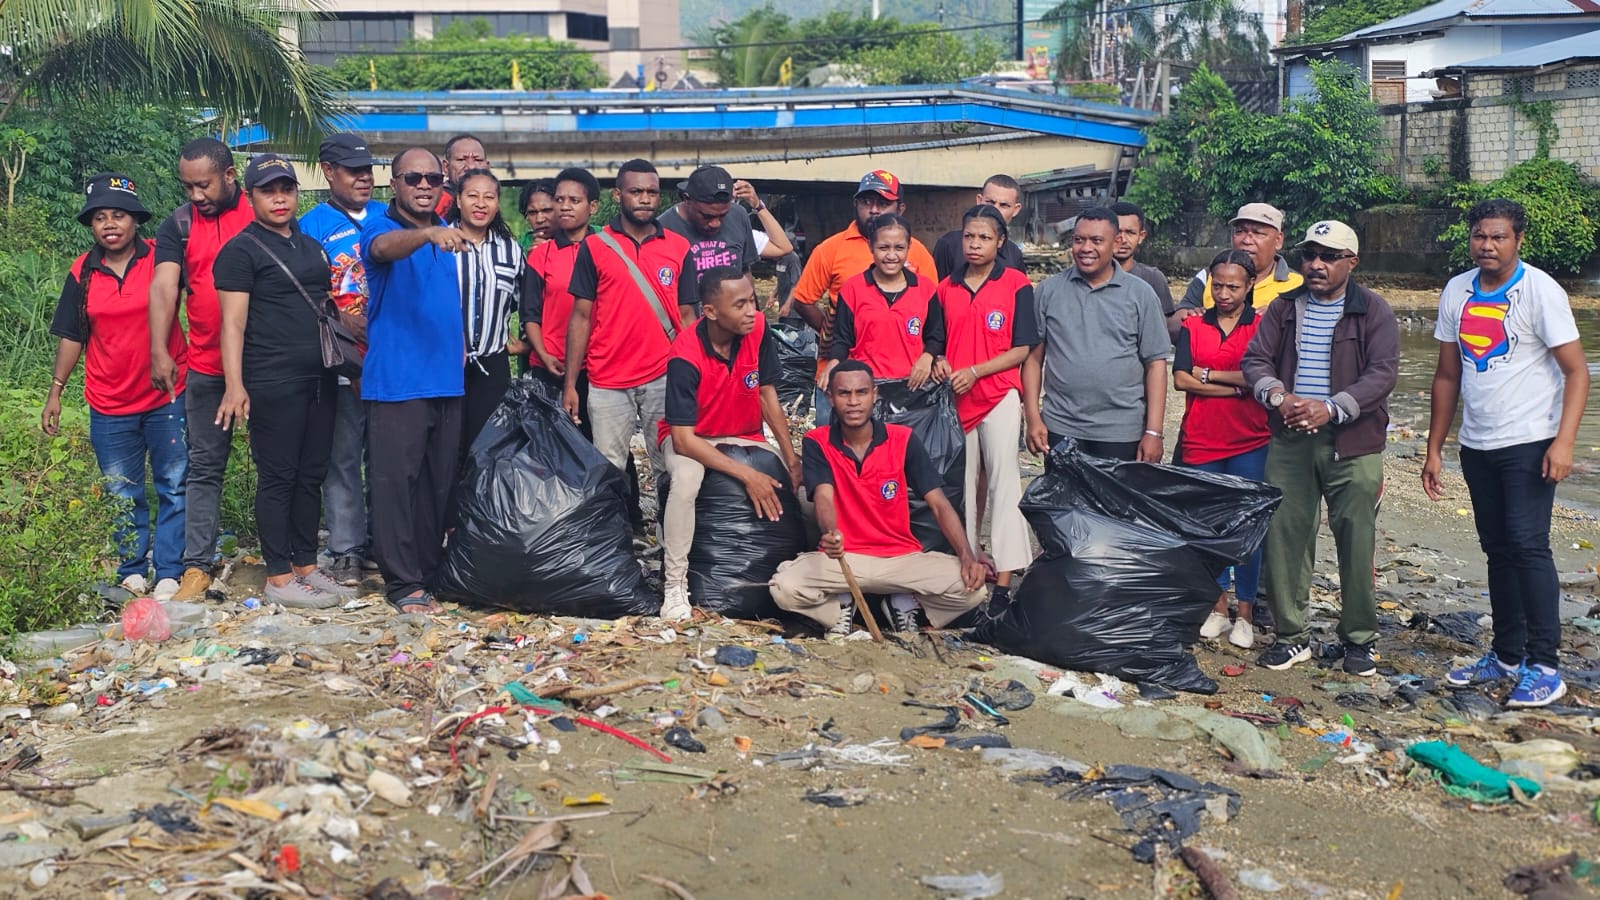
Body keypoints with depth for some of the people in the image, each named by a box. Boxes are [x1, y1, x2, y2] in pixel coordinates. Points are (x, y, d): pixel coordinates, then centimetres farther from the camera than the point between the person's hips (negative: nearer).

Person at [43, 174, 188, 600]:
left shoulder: (161, 258, -5)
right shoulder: (83, 273, 4)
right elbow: (72, 336, 10)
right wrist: (55, 392, 7)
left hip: (167, 396, -2)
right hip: (109, 405, 3)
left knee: (174, 487, 2)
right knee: (122, 496, 10)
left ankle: (169, 573, 10)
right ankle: (131, 572, 21)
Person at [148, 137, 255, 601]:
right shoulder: (178, 226, 4)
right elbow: (163, 287, -8)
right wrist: (160, 350, -23)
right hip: (206, 367, 1)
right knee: (204, 467, 4)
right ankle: (196, 566, 7)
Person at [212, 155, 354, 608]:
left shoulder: (312, 246, 17)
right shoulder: (241, 251, -4)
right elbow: (233, 321, -10)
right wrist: (234, 384, -18)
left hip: (320, 379, 7)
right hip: (273, 383, -7)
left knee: (312, 475, 10)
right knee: (278, 477, -2)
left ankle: (306, 566, 19)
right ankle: (279, 579, 4)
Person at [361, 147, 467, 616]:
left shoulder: (448, 234, 14)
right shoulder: (381, 229, -5)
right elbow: (385, 247, -30)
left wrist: (459, 345, 12)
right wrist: (428, 234, -49)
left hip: (447, 380, 6)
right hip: (396, 381, -6)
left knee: (439, 484, 12)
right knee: (395, 482, -5)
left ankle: (431, 570, 23)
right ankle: (403, 583, 0)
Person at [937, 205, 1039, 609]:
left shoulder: (1017, 284, -2)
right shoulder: (947, 288, 10)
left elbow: (1022, 349, -5)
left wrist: (975, 371, -13)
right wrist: (941, 366, -4)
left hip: (999, 396, -4)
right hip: (955, 398, 4)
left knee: (1002, 482, -7)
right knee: (962, 485, 9)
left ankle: (1004, 580, -8)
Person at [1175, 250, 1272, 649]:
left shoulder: (1263, 326, 1)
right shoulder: (1194, 326, 6)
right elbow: (1181, 379, -6)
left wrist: (1209, 374, -9)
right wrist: (1237, 385, -11)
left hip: (1249, 443, -2)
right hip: (1200, 441, 2)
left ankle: (1245, 615, 11)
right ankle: (1218, 608, 20)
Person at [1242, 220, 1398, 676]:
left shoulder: (1374, 311, 0)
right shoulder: (1285, 307, 11)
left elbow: (1382, 373, -9)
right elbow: (1255, 359, 6)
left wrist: (1330, 408, -21)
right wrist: (1277, 395, -15)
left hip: (1353, 442, -3)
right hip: (1289, 439, 3)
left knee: (1356, 543, 0)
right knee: (1284, 537, 3)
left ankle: (1359, 639, 15)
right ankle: (1292, 635, 15)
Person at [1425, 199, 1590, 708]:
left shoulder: (1540, 291, -10)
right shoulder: (1457, 293, 7)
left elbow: (1576, 371, -12)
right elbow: (1448, 375, 12)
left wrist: (1563, 441, -23)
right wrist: (1434, 449, 11)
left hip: (1529, 443, -6)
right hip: (1477, 446, 6)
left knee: (1528, 545, -12)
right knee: (1498, 549, 12)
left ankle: (1544, 666, -6)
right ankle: (1507, 656, 22)